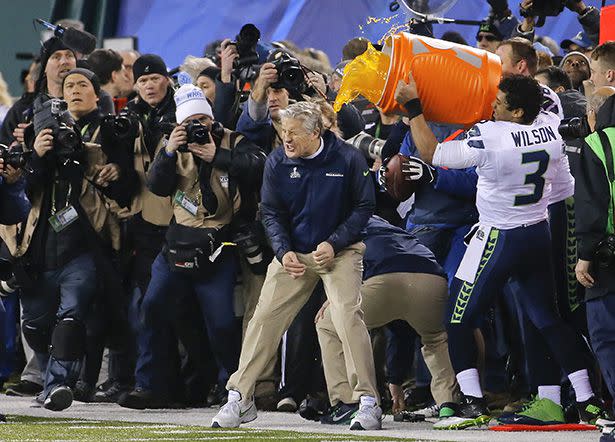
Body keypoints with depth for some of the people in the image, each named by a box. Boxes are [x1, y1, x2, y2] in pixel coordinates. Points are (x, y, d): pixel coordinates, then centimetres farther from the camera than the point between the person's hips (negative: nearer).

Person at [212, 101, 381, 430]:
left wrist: (333, 244, -14)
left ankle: (368, 402, -14)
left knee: (348, 316, -19)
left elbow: (363, 207, -4)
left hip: (339, 251, -3)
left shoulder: (347, 159, -10)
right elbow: (270, 212, 4)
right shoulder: (277, 163, -2)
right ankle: (239, 398, 2)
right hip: (294, 253, 3)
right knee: (265, 318, -5)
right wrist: (283, 252, -12)